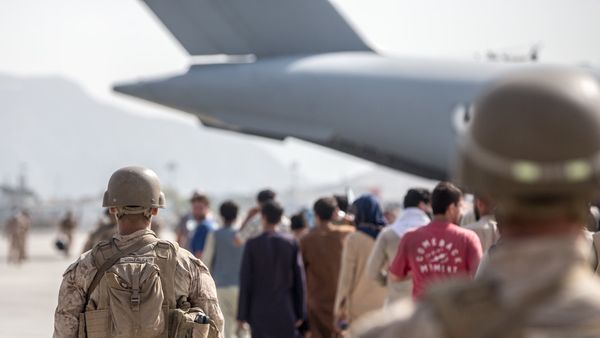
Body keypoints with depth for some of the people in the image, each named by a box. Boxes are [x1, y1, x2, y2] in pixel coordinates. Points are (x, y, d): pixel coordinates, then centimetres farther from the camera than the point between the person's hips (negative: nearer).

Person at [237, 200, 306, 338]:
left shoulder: (252, 244, -6)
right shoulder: (291, 243, -1)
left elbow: (245, 280, -6)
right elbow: (299, 278, 0)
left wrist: (242, 314, 0)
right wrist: (300, 313, 5)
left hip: (260, 310, -2)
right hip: (286, 311, 2)